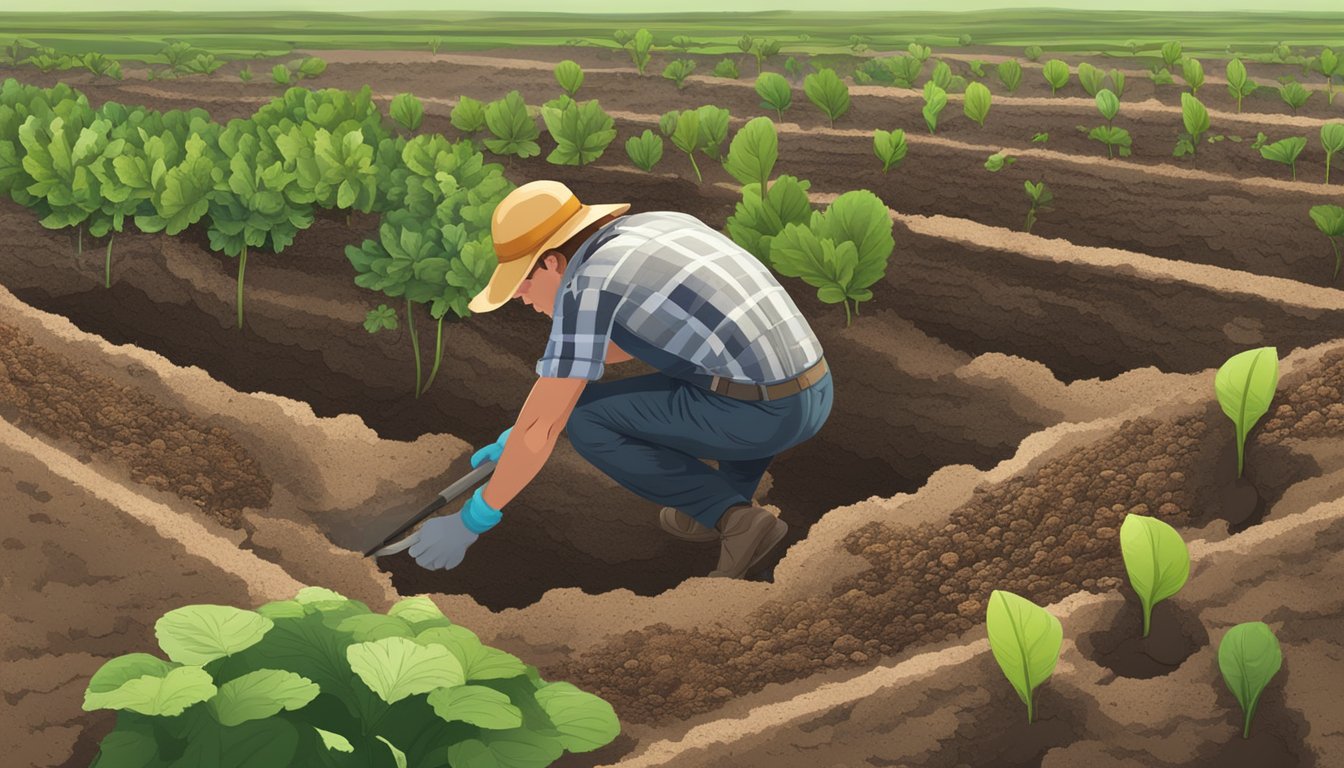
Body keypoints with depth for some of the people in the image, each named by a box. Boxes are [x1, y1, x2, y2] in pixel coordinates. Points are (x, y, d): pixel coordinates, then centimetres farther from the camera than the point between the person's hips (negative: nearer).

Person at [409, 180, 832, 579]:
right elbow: (609, 347, 31)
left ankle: (732, 515, 2)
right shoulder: (665, 225, 20)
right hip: (812, 393, 8)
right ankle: (732, 492, 23)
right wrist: (517, 439, 36)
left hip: (757, 415, -7)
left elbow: (541, 426, -5)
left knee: (584, 418, 7)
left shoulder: (585, 285, -5)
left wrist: (469, 522, 5)